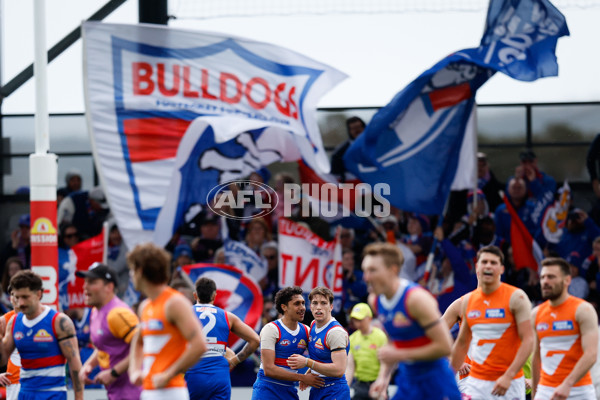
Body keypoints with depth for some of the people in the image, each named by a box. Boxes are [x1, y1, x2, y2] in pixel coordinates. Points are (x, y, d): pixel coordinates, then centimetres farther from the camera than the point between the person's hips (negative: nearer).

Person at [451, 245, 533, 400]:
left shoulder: (516, 297, -7)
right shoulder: (468, 301, 9)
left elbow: (528, 340, -13)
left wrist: (508, 376, -22)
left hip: (510, 382, -4)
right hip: (476, 381, 4)